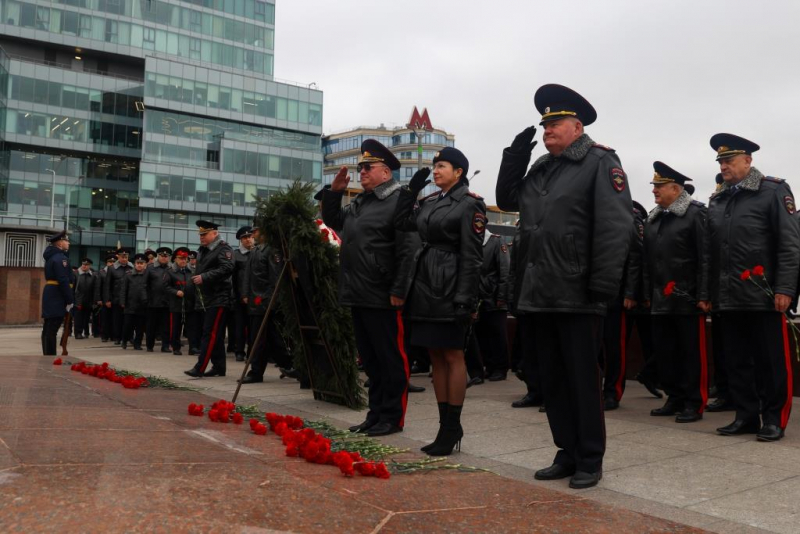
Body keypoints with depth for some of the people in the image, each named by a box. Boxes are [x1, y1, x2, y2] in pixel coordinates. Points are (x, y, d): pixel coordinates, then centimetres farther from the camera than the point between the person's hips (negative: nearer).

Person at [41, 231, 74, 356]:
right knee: (51, 330, -8)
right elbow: (64, 281, -21)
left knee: (48, 329, 12)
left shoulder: (52, 256, 17)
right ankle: (50, 356, -7)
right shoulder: (60, 258, -14)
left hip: (50, 298, 10)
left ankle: (47, 355, 18)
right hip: (57, 299, -10)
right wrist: (70, 300, -18)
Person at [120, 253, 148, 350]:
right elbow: (123, 290, 3)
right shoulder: (128, 275, 4)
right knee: (128, 326, 5)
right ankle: (125, 340, 27)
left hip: (143, 306, 0)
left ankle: (137, 344, 16)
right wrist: (122, 302, -4)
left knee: (140, 327, 4)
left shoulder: (148, 275, 1)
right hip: (130, 306, 0)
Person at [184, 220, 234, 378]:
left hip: (218, 299, -9)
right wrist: (196, 279, 13)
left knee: (210, 333, -10)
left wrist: (203, 277, -23)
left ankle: (200, 368, -12)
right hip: (206, 299, 9)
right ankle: (219, 367, 15)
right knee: (215, 335, 11)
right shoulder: (202, 250, 19)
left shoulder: (223, 249, -8)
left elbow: (227, 269, -22)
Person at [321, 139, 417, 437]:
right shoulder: (358, 203, 17)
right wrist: (334, 191, 15)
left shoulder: (399, 201, -9)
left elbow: (406, 251, -16)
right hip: (358, 295, 9)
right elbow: (332, 220, 31)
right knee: (369, 358, 14)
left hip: (382, 298, -9)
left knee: (390, 358, 1)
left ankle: (392, 418, 10)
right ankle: (376, 414, 24)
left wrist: (398, 291, -21)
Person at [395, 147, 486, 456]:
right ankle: (446, 426, 17)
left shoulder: (470, 204, -7)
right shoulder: (430, 202, 15)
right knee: (436, 356, 9)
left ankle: (452, 427, 7)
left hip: (450, 287, -8)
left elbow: (471, 257, -12)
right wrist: (411, 189, 14)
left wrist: (465, 298, -17)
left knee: (452, 356, -1)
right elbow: (403, 222, 22)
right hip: (425, 284, 8)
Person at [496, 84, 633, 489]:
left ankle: (590, 460, 16)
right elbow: (507, 200, 25)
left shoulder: (600, 163, -5)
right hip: (537, 295, 7)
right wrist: (514, 157, 13)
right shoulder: (540, 167, 18)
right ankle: (568, 454, 25)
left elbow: (615, 228, -13)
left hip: (576, 297, -7)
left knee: (582, 380, 3)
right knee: (552, 379, 13)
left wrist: (602, 286, -20)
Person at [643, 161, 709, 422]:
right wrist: (648, 294, 11)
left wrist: (704, 295, -15)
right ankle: (675, 398, 21)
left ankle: (694, 404, 9)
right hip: (661, 300, 6)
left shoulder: (695, 214, -5)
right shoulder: (653, 219, 14)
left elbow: (705, 257, -10)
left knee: (691, 352, 1)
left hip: (688, 299, -6)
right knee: (664, 351, 9)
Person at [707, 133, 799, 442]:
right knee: (737, 360, 10)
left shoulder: (774, 191, -1)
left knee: (771, 361, 2)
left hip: (763, 296, -5)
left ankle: (774, 419, 13)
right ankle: (746, 416, 20)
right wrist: (710, 293, 10)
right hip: (728, 298, 5)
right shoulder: (716, 201, 15)